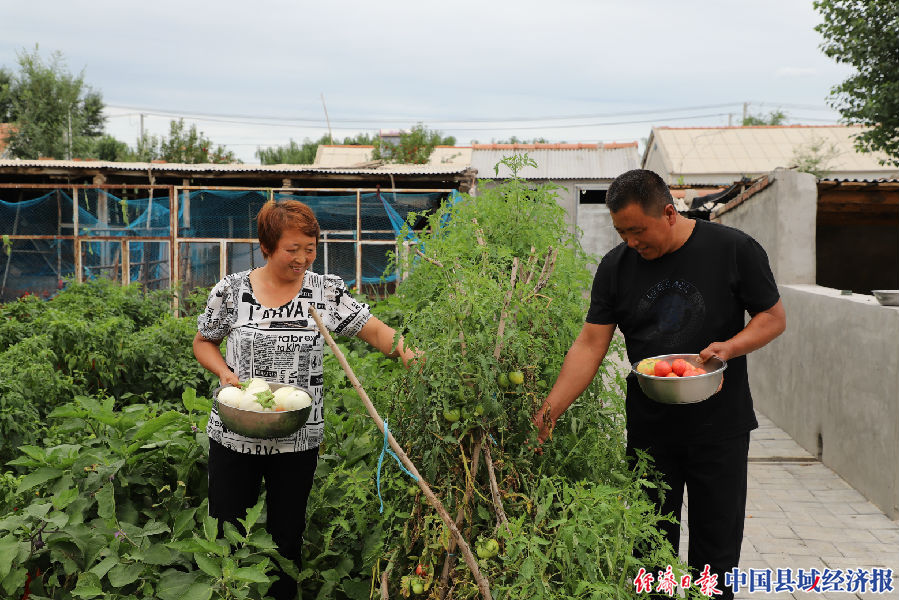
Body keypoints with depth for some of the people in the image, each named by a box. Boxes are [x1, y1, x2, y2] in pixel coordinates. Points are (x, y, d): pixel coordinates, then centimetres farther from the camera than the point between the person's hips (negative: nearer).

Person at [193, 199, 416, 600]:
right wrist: (224, 372, -11)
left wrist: (403, 350, -24)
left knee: (287, 533, 14)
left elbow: (373, 329, -5)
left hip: (298, 440, 0)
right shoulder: (231, 290, -4)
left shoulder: (326, 291, -4)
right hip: (234, 436, 0)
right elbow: (203, 342, 8)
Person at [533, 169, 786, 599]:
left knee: (716, 548, 9)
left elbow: (774, 317, 1)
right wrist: (550, 411, -14)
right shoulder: (615, 267, -2)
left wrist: (730, 346, -19)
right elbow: (590, 345, -5)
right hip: (649, 429, 2)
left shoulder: (733, 249, -8)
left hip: (720, 427, -1)